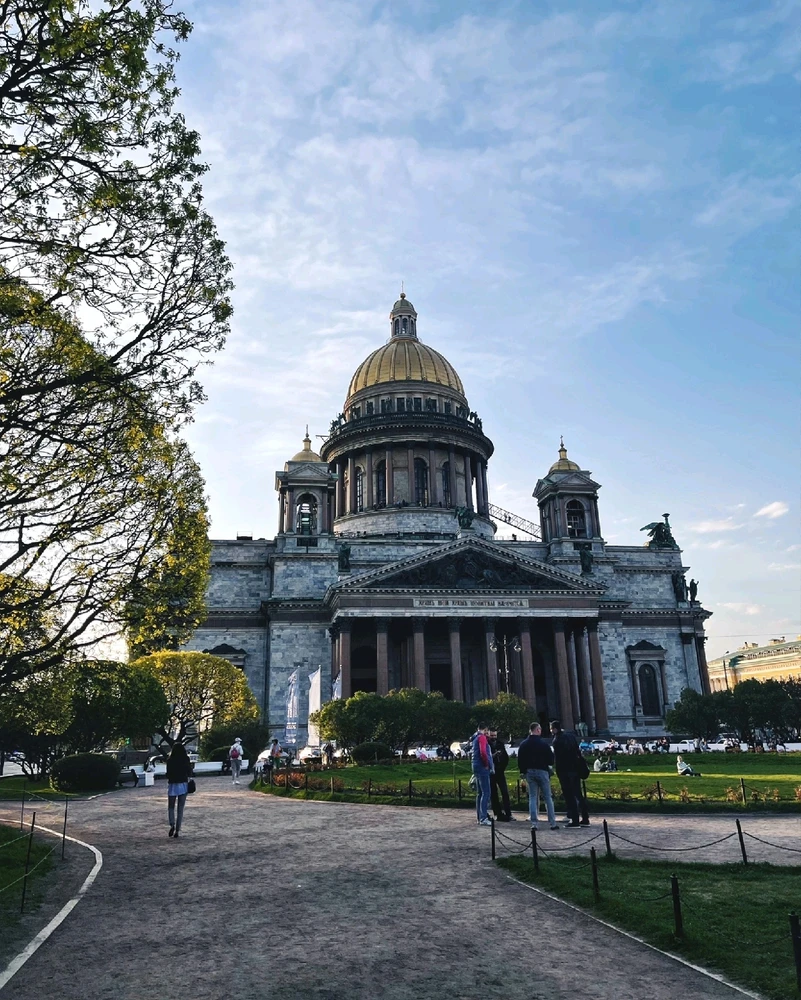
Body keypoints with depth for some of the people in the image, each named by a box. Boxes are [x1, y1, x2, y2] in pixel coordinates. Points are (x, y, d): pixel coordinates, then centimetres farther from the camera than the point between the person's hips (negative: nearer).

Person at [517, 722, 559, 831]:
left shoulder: (523, 744, 3)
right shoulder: (543, 743, -11)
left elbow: (520, 760, 6)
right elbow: (551, 759, -9)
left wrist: (522, 772, 14)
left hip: (529, 772, 4)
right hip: (542, 771, -3)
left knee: (532, 798, 7)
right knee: (548, 797, 5)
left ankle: (534, 823, 2)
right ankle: (552, 823, 5)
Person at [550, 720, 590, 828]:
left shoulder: (557, 740, -12)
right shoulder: (571, 736, 10)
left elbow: (557, 758, -15)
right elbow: (578, 752, 13)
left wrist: (558, 771, -9)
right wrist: (580, 764, 17)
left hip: (565, 771, -7)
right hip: (575, 769, 7)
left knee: (569, 796, -1)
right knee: (578, 794, 13)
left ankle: (575, 820, -2)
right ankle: (585, 819, 15)